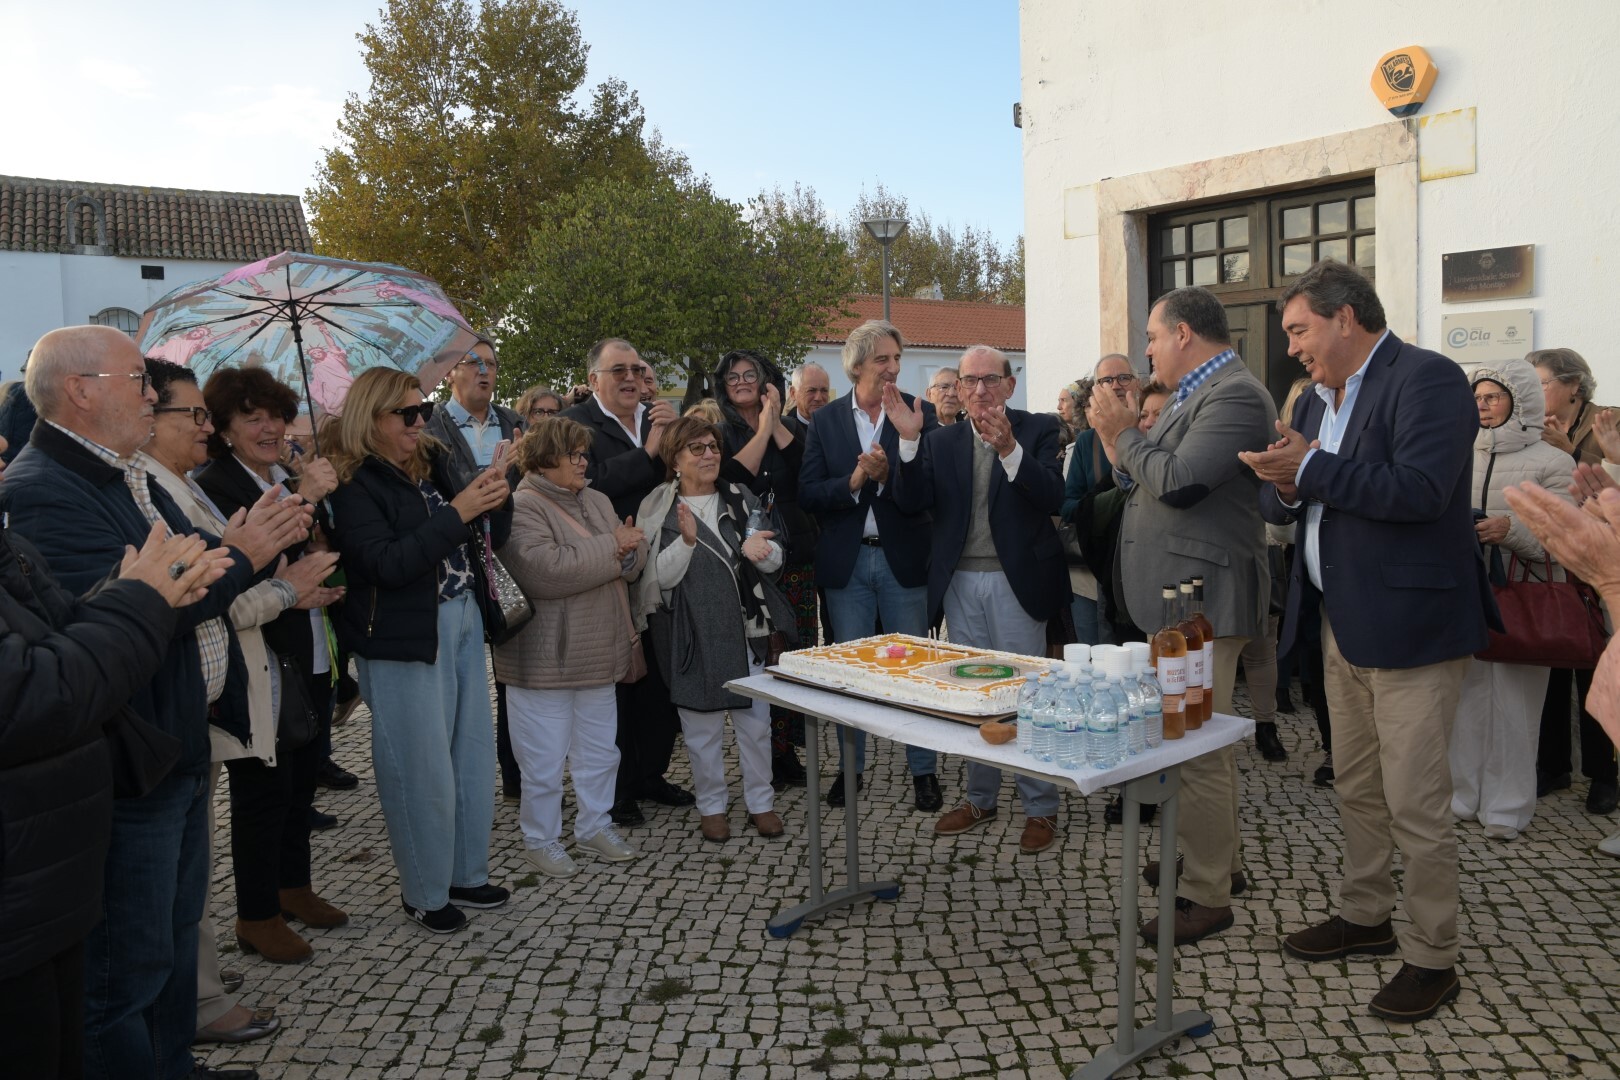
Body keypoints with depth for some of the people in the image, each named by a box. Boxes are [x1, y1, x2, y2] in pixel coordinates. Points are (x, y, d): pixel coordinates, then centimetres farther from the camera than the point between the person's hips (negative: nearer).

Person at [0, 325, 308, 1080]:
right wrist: (237, 556, -19)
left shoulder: (131, 477, 11)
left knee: (175, 937, 23)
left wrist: (240, 546, -6)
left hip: (181, 751, 10)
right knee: (128, 969, 5)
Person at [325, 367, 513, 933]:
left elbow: (489, 538, 13)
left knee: (473, 752, 12)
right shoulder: (354, 484, -10)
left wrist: (495, 498, -7)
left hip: (462, 621, 7)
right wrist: (456, 513, -23)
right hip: (403, 638, -7)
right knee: (423, 768, 2)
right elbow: (386, 563, -21)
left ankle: (465, 873, 29)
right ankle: (424, 892, 20)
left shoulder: (433, 463, 9)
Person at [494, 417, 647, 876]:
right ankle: (540, 839, 22)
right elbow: (543, 570, -28)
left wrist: (630, 547, -16)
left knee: (600, 751, 18)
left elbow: (635, 557, 10)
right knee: (545, 760, 5)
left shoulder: (596, 501, 11)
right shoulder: (521, 508, -14)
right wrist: (611, 548, -19)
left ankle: (595, 826, 34)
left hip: (598, 654, 8)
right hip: (545, 660, -7)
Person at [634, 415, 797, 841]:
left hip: (745, 626, 3)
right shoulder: (659, 509, -3)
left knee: (755, 719, 9)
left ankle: (760, 800, 25)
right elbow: (661, 576, -9)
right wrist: (686, 540, -26)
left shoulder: (740, 499, 6)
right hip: (692, 635, -3)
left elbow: (774, 560, 3)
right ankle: (711, 806, 24)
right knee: (702, 725, 7)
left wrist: (758, 547, -19)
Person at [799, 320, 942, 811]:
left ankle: (923, 770, 20)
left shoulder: (920, 413, -1)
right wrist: (854, 481, -19)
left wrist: (887, 474, -26)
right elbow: (808, 494, -4)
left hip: (903, 557, -1)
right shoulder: (826, 422, 3)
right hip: (846, 561, 2)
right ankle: (850, 768, 25)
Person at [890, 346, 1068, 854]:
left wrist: (1009, 449, -31)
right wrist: (909, 440, -16)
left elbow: (1052, 498, -17)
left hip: (1016, 581, -4)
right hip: (960, 583, 4)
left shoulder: (1038, 430, -3)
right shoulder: (942, 441, 7)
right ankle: (980, 797, 28)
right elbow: (911, 503, -4)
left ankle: (1041, 807, 16)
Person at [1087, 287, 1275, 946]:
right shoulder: (1193, 395, 16)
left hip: (1203, 598, -11)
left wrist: (1125, 434, -11)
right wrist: (1118, 447, 1)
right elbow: (1149, 485, 16)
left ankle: (1207, 896, 7)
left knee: (1196, 748, -5)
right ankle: (1220, 859, 35)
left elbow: (1177, 481, -25)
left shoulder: (1235, 396, -15)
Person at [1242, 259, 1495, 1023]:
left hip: (1409, 623, -8)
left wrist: (1313, 469, -24)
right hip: (1345, 623, 9)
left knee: (1415, 802, -1)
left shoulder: (1426, 378, -13)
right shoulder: (1319, 399, 13)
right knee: (1356, 788, 19)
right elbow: (1284, 503, 12)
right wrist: (1285, 490, -10)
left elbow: (1420, 489, -26)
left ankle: (1432, 956, 15)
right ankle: (1365, 917, 34)